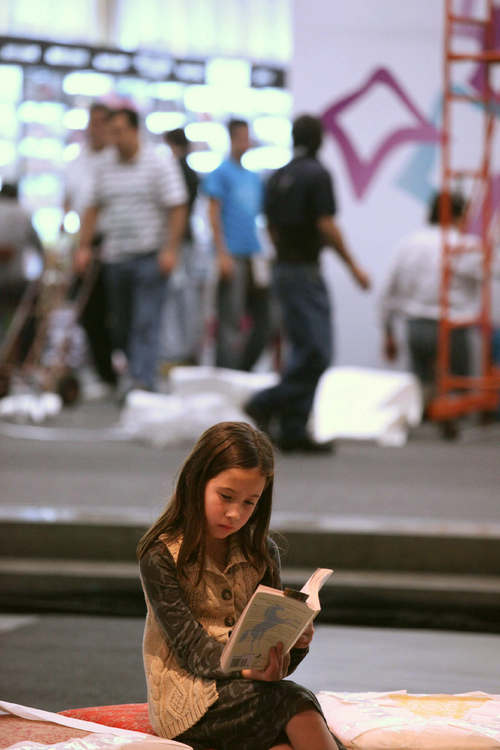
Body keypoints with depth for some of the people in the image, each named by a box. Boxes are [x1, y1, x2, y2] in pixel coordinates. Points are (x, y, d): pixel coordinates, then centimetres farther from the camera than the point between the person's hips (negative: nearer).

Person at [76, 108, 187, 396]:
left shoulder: (160, 164, -4)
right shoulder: (105, 169, 12)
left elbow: (177, 208, -8)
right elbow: (94, 209, 17)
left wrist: (170, 250, -16)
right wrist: (84, 246, 7)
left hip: (149, 256, -6)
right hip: (115, 258, 6)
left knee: (146, 322, -12)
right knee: (121, 323, 9)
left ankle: (141, 378, -17)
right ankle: (126, 372, 20)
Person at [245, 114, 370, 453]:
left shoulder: (278, 177, 12)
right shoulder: (317, 174, -12)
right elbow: (327, 227, -16)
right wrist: (354, 266, -8)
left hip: (284, 269, 9)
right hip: (306, 271, -9)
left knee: (304, 352, 10)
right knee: (316, 354, -9)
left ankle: (294, 429, 7)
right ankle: (266, 404, -14)